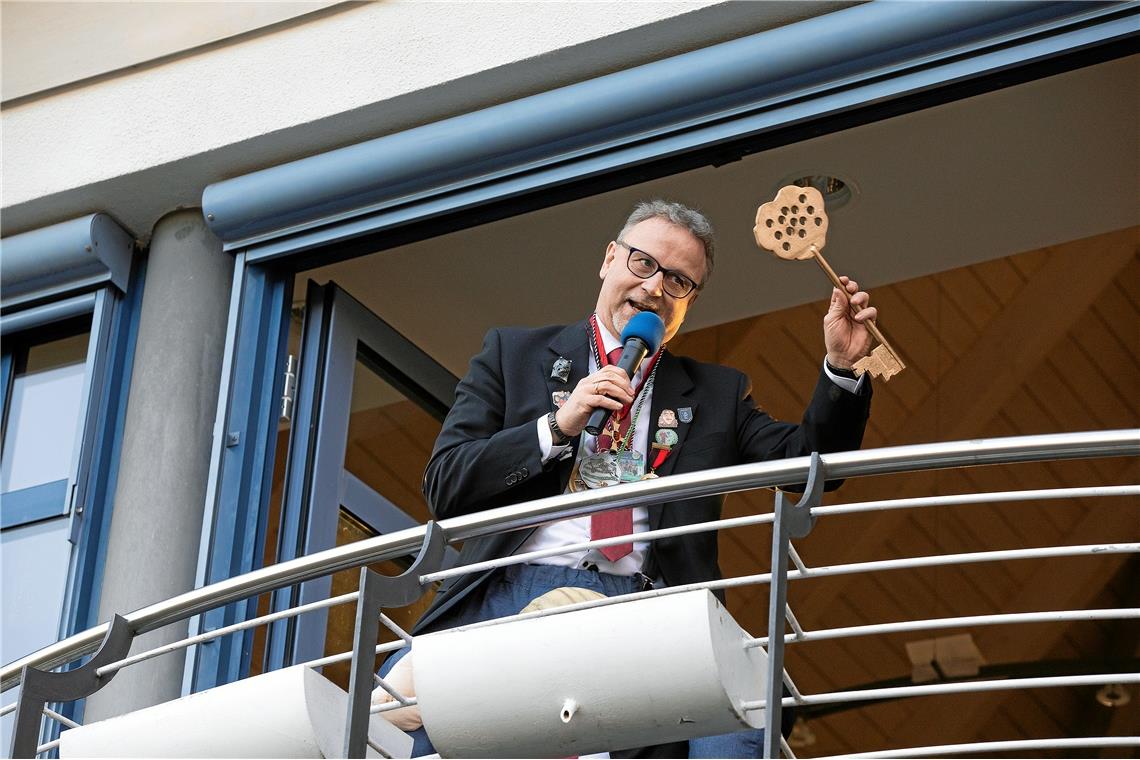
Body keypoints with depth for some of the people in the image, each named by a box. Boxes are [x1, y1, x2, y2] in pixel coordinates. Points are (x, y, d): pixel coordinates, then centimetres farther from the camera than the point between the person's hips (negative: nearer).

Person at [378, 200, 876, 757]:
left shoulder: (716, 393, 24)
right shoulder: (514, 354, 18)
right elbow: (443, 486, 9)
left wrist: (842, 370, 0)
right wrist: (557, 427, -2)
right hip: (515, 595, 0)